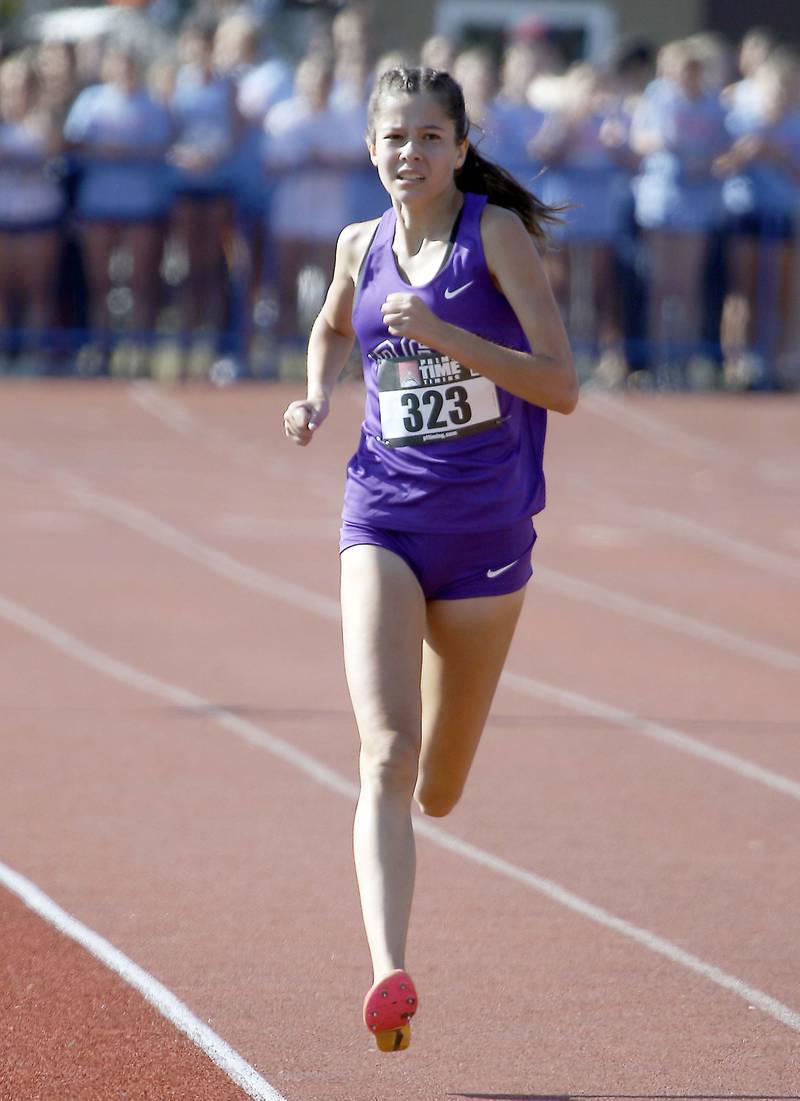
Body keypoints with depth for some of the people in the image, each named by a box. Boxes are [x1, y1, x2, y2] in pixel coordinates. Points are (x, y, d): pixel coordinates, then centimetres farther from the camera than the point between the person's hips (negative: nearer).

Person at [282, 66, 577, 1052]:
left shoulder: (498, 232, -6)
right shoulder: (361, 246, 6)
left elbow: (561, 385, -12)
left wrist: (442, 334, -22)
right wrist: (319, 396, 9)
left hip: (486, 526, -1)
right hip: (385, 516, 1)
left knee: (437, 791, 12)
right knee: (385, 756, -20)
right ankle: (388, 975, -30)